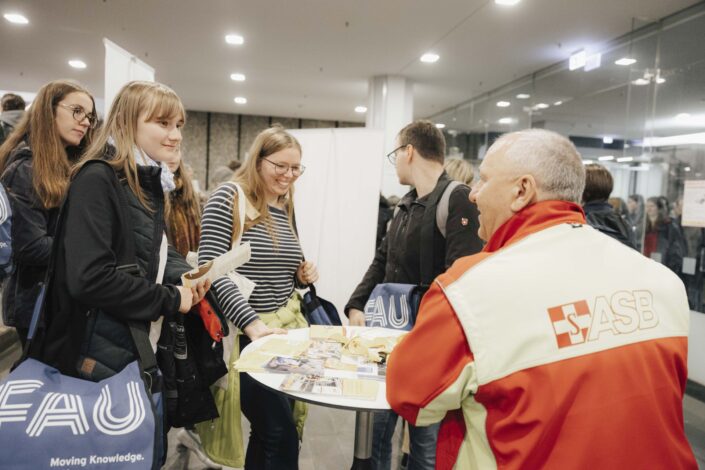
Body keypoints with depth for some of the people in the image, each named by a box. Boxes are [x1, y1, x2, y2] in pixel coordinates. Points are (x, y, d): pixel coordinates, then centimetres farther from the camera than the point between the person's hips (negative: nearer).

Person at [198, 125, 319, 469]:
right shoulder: (229, 197, -10)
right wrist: (251, 323, -26)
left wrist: (302, 276, 1)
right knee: (282, 436, -5)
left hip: (289, 328, 7)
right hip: (247, 335, -7)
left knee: (269, 431, 17)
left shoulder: (287, 207, 12)